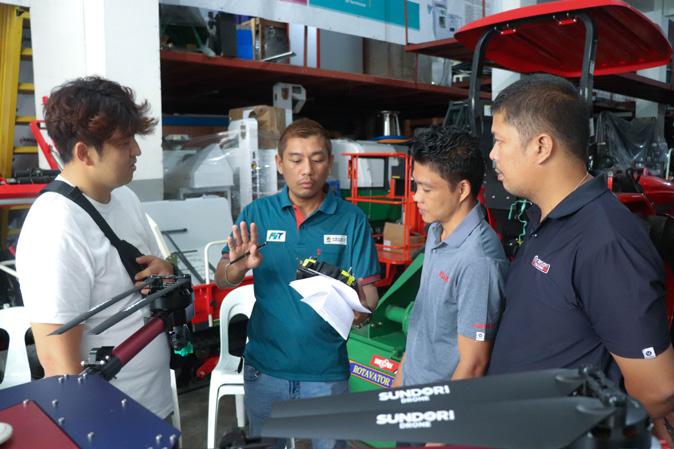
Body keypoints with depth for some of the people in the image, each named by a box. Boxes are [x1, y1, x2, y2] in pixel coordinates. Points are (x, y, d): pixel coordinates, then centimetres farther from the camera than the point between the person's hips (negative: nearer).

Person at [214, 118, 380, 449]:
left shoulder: (352, 219, -8)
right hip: (264, 367, 2)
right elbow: (222, 281, -5)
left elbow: (368, 291, -6)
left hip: (326, 371, -1)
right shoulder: (256, 213, -4)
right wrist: (242, 265, -27)